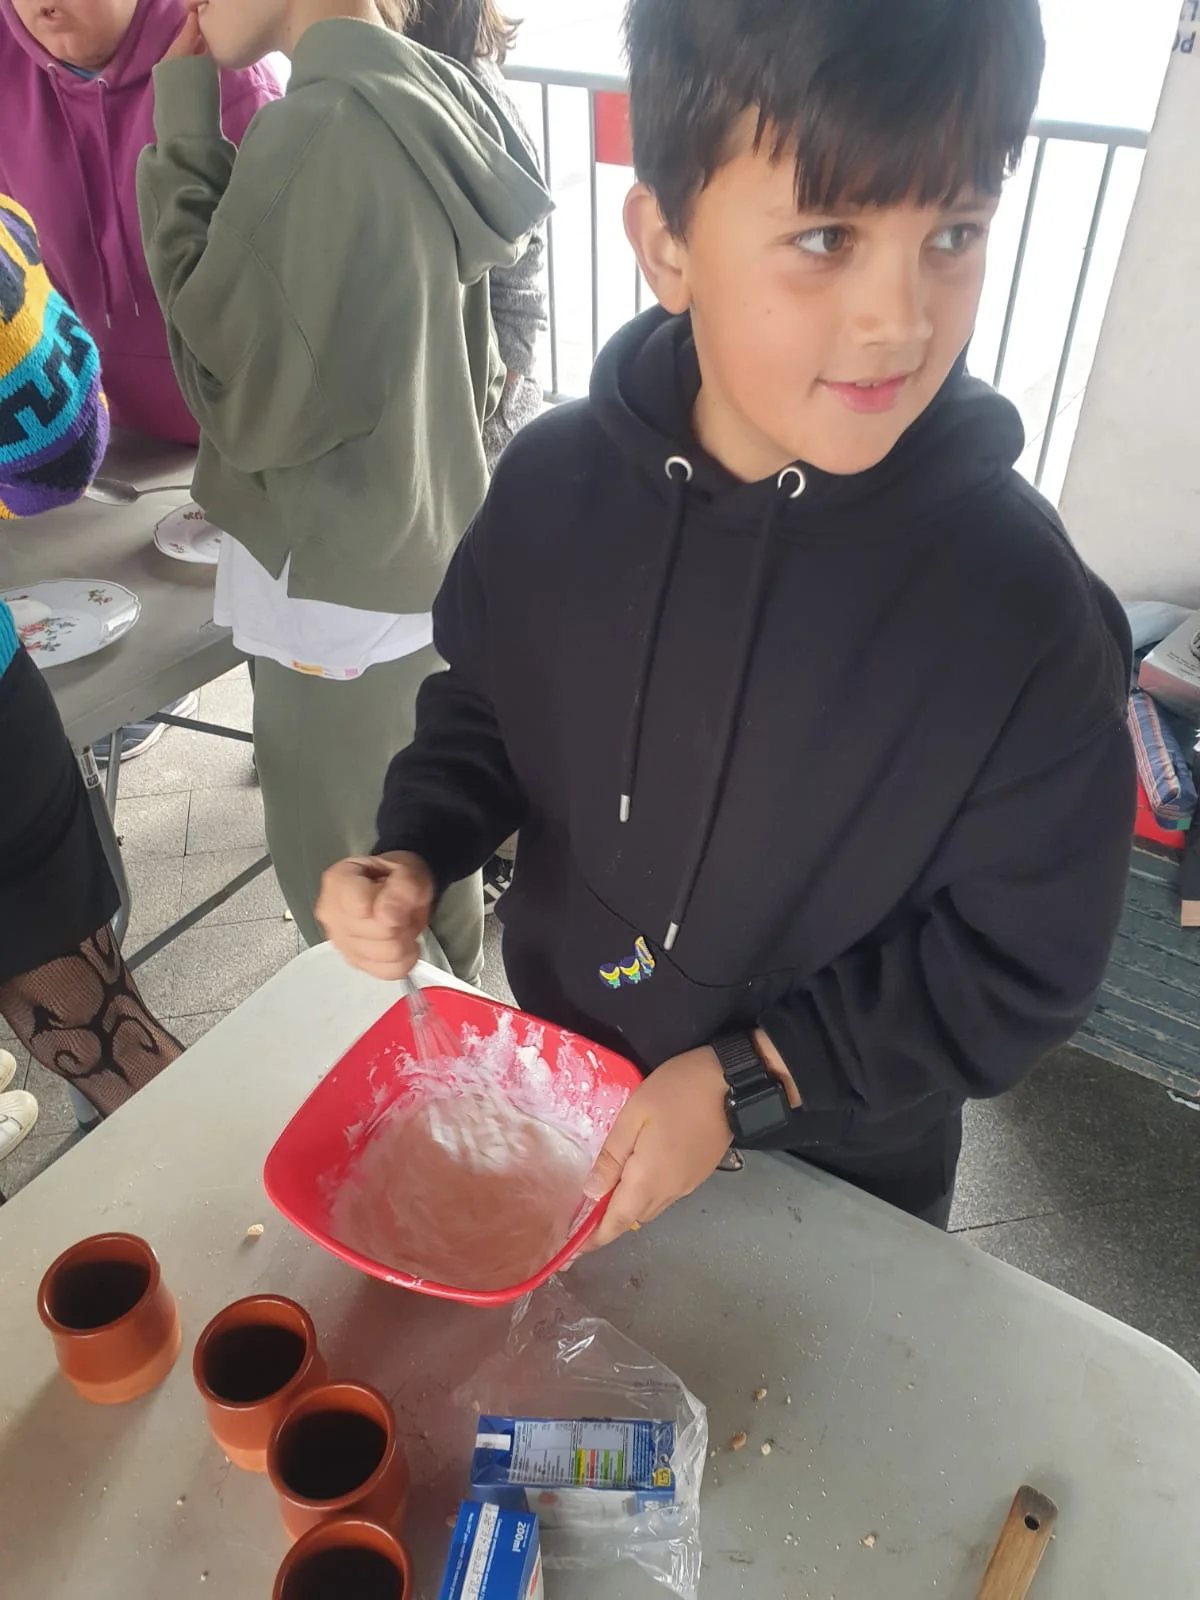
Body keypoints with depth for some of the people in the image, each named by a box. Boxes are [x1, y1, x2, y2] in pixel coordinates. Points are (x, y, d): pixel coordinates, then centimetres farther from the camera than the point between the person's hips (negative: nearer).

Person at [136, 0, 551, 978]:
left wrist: (184, 133, -12)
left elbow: (243, 392, -16)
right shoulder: (433, 97, 5)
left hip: (342, 590, -9)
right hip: (430, 562, 9)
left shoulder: (318, 129, -22)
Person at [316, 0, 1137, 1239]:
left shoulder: (1019, 601, -27)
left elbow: (1018, 965, -18)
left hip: (841, 1158, -2)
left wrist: (746, 1083, -22)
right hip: (555, 1076, 4)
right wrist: (414, 854, -15)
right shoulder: (554, 482, -17)